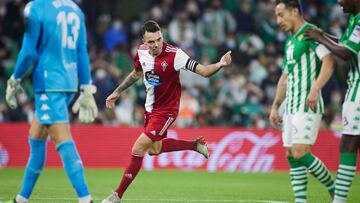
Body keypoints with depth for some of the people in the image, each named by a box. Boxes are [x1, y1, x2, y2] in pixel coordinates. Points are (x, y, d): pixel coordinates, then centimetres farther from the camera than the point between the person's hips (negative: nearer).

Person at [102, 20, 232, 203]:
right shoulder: (141, 52, -7)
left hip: (166, 110, -7)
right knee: (154, 150, 22)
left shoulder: (174, 54, -25)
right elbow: (136, 74, 15)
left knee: (138, 149, -13)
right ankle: (196, 144, 40)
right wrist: (117, 92, 17)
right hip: (150, 107, 7)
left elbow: (203, 71, -26)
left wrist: (219, 65, -45)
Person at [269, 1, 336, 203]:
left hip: (308, 106, -9)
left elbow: (329, 62, -20)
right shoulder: (290, 42, 21)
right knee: (292, 156, 4)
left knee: (300, 153, -15)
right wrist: (275, 106, 24)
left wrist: (315, 89, -31)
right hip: (291, 108, 9)